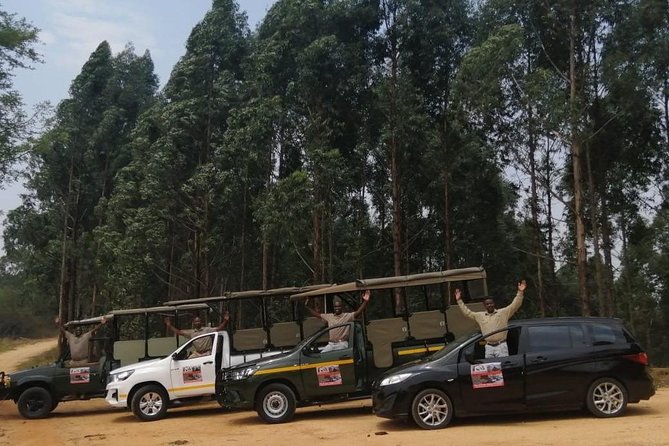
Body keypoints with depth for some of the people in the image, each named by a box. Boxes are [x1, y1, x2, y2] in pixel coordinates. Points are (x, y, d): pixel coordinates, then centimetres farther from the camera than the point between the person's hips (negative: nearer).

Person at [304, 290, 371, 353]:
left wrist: (365, 302, -31)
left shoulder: (347, 316, -2)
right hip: (331, 344, 5)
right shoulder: (329, 316, 13)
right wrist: (307, 306, 18)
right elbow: (316, 314, 21)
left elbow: (358, 312, -16)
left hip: (342, 344, -5)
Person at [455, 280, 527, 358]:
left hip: (501, 346, -3)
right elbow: (467, 312, 20)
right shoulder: (480, 315, 13)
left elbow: (514, 305, -3)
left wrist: (520, 292, -14)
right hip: (488, 347, 3)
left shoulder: (503, 312, 4)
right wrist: (459, 300, 18)